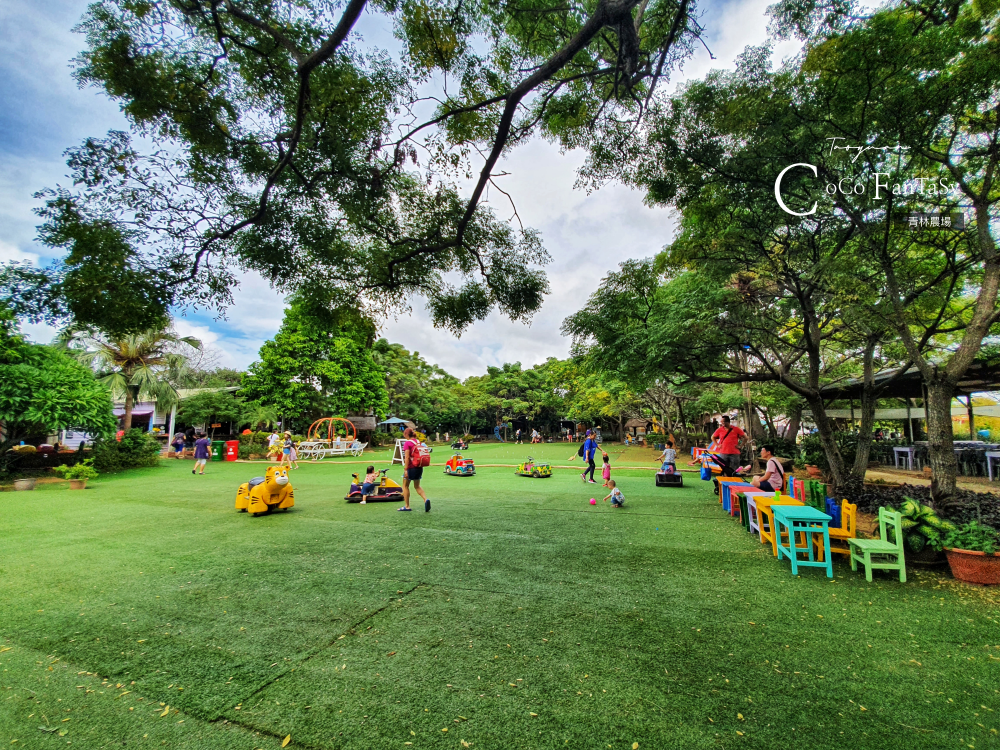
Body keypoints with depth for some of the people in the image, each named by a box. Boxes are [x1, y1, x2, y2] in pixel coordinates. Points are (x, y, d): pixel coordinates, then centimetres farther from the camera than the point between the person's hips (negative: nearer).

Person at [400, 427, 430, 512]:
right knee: (417, 486, 17)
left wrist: (405, 469, -16)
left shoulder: (407, 443, -11)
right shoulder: (418, 442, 8)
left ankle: (407, 506, 15)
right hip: (419, 467, 7)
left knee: (405, 486, 11)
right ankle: (426, 499, -5)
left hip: (411, 467, -6)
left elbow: (407, 457, -17)